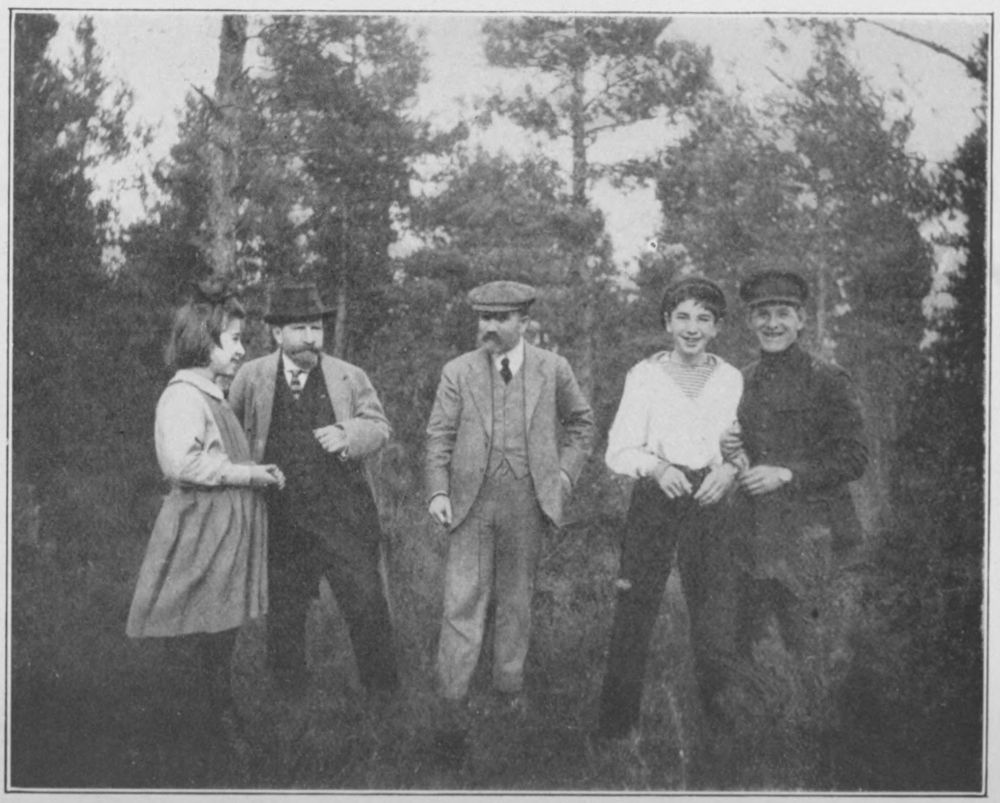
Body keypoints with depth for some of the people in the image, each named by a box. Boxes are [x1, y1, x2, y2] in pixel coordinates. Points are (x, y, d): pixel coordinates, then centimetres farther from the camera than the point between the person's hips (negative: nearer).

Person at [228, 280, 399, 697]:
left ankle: (385, 696, 15)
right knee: (283, 613, 12)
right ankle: (290, 696, 29)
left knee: (366, 604, -1)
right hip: (280, 519, 1)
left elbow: (379, 427, 3)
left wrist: (347, 435, -17)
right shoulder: (251, 377, 3)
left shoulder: (349, 377, 4)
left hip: (343, 517, 0)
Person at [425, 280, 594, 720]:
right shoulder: (457, 372, 2)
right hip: (471, 499, -1)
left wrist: (565, 472, 5)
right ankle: (452, 696, 6)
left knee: (517, 597, 11)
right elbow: (439, 436, 1)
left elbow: (581, 421, 16)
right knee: (463, 598, -2)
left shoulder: (553, 369, 4)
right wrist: (437, 491, -10)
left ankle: (509, 685, 26)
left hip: (527, 500, 1)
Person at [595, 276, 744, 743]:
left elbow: (743, 444, 12)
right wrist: (657, 466, -21)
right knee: (633, 613, -1)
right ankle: (615, 724, 12)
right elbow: (618, 451, -3)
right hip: (653, 500, -1)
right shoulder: (644, 375, 1)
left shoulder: (731, 379, 7)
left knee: (713, 614, 4)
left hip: (710, 504, 2)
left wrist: (731, 468, -10)